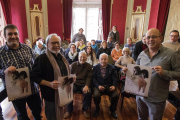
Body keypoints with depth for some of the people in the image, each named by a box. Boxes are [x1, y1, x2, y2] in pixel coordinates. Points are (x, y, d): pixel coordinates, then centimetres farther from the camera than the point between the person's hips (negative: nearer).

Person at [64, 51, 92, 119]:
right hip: (74, 83, 1)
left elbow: (89, 77, 1)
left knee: (88, 93, -28)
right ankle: (69, 110, -1)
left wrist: (86, 85, -17)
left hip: (84, 84, 0)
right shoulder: (73, 65, 8)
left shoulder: (88, 66, 8)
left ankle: (85, 109, 2)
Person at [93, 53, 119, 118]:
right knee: (96, 95, -30)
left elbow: (115, 78, 5)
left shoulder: (112, 68, 10)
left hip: (109, 86, 1)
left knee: (116, 95, -25)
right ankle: (97, 108, 6)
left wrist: (114, 85, -15)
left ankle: (112, 109, 9)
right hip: (99, 85, -1)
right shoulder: (95, 67, 9)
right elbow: (93, 78, 2)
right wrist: (98, 86, -15)